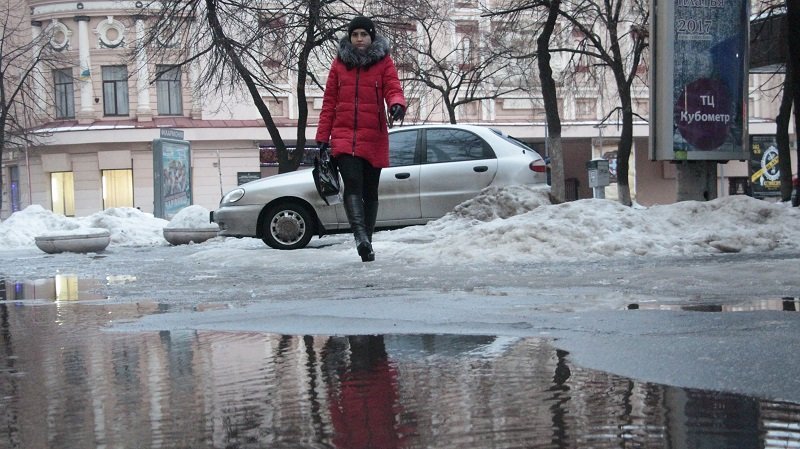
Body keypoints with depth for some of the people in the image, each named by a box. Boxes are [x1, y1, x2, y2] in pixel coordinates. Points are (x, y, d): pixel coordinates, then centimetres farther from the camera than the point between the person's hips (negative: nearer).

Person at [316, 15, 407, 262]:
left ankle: (367, 242, 19)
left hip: (374, 138, 0)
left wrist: (397, 104, -31)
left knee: (370, 190, 8)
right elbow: (329, 102, 10)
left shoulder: (384, 62, 6)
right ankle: (361, 236, -33)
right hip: (344, 135, 0)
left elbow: (393, 89, -6)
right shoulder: (339, 63, 10)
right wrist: (323, 137, 6)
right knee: (352, 183, -20)